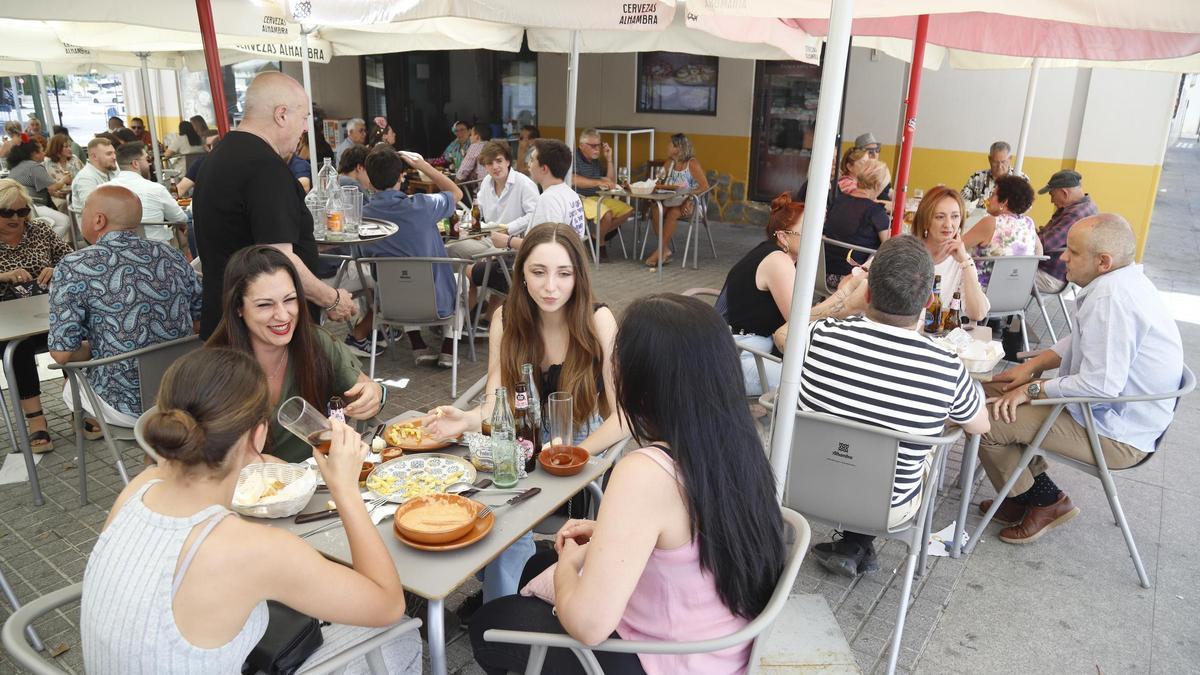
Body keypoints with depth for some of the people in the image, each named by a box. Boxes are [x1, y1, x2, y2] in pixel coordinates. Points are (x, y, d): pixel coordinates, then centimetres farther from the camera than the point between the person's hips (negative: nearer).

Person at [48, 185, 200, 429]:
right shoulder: (172, 255, 0)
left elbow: (62, 353, -14)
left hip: (128, 406, -4)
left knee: (71, 386, 29)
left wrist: (92, 350, 6)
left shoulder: (72, 268, -13)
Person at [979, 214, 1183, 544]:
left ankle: (1044, 502, 8)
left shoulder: (1111, 299, -28)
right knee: (997, 393, 13)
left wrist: (1032, 389, -19)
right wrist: (1032, 366, 6)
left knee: (985, 421, -17)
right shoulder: (1123, 280, 6)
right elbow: (1080, 342, 18)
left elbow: (1101, 384, -32)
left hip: (1118, 437, -11)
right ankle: (1027, 491, 19)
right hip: (1120, 415, 11)